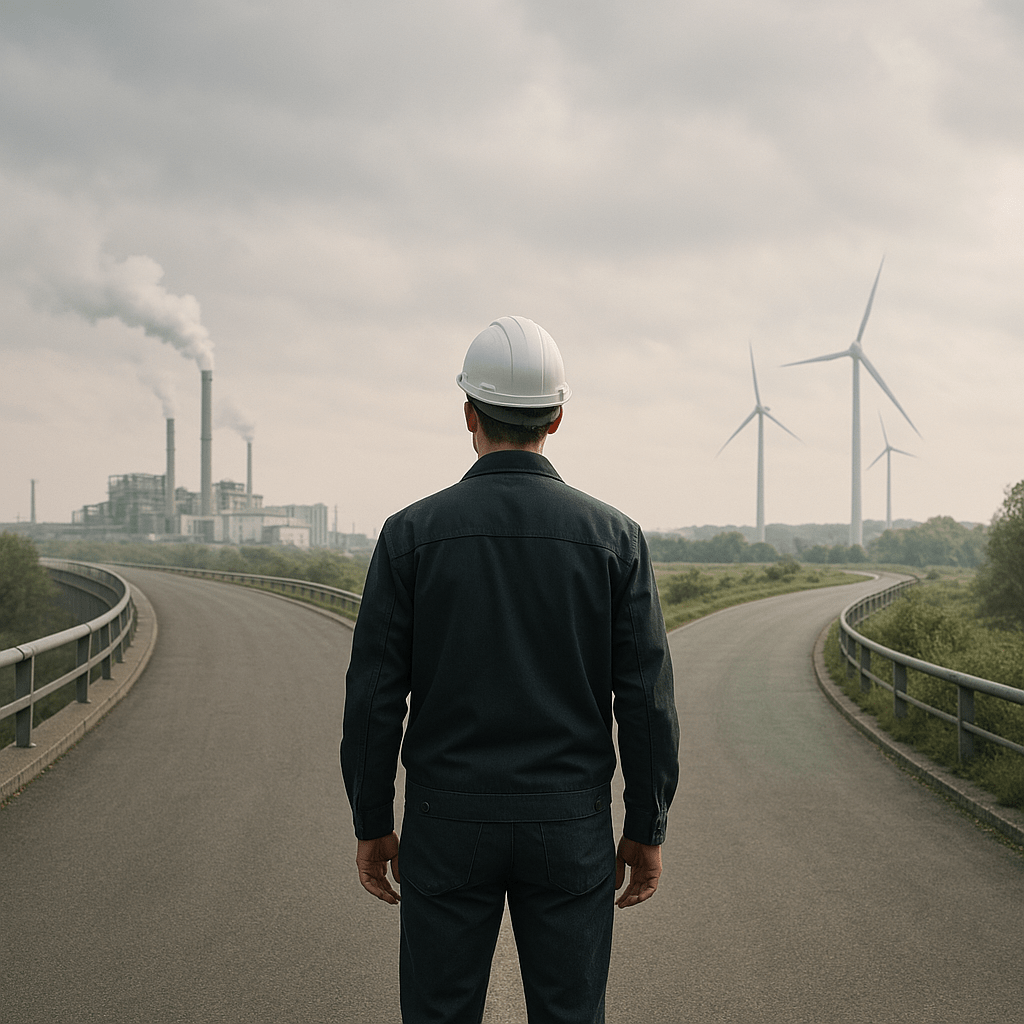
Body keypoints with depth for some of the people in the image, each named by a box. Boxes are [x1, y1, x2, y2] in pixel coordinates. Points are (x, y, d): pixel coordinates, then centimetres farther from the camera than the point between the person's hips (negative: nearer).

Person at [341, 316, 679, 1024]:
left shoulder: (411, 533, -6)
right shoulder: (614, 536, -4)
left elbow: (373, 696, -6)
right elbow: (647, 699, -5)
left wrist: (372, 825, 5)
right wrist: (647, 830, 5)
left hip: (448, 824, 0)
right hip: (570, 828, 1)